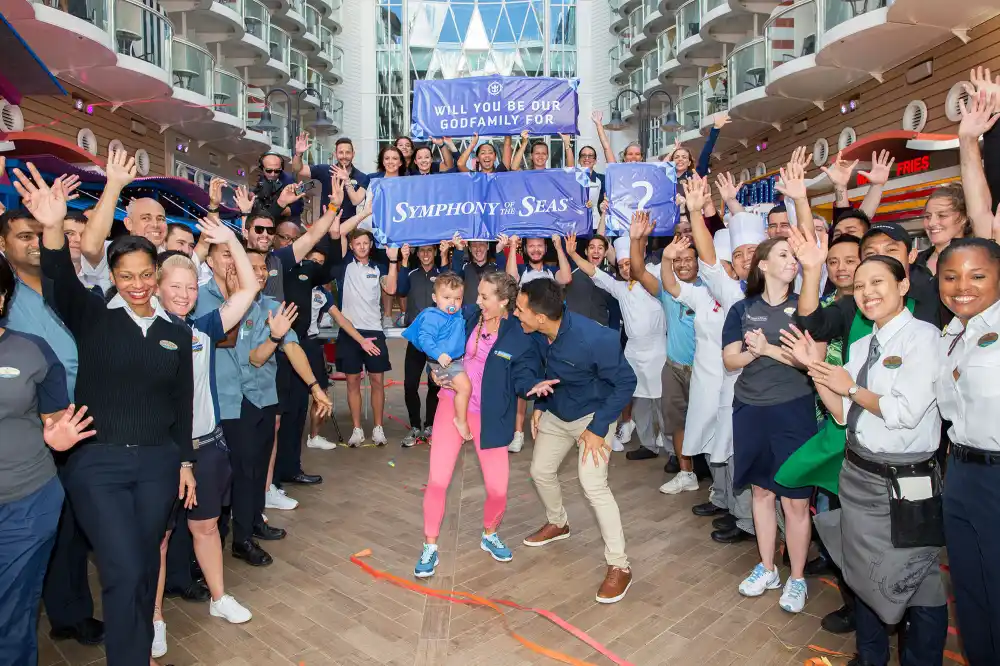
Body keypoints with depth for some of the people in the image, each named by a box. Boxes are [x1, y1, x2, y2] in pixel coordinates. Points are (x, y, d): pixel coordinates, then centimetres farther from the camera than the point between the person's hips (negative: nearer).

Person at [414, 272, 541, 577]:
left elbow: (524, 380, -14)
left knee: (498, 489, 0)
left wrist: (537, 387, -36)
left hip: (488, 415, -2)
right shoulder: (466, 315, -6)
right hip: (452, 403, 2)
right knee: (437, 481, -1)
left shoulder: (520, 337, -14)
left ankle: (490, 536, 33)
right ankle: (430, 549, 20)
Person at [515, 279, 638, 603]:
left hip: (592, 416, -6)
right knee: (541, 470, 16)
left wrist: (598, 429, -23)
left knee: (593, 485, -17)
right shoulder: (536, 333, -18)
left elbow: (626, 382, -23)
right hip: (555, 413, 7)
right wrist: (539, 405, 4)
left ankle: (619, 566, -1)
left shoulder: (595, 338, -36)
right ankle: (558, 524, 46)